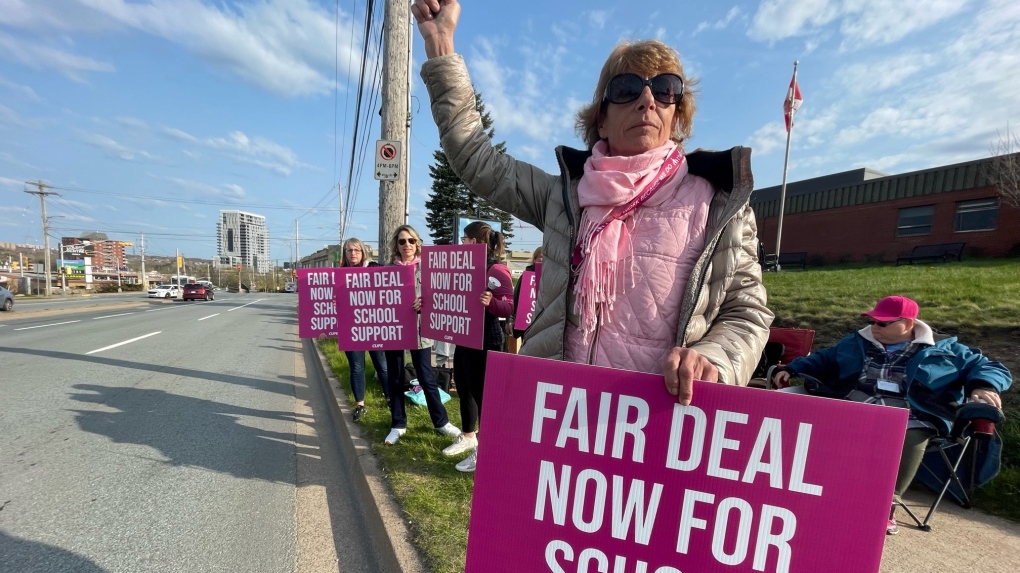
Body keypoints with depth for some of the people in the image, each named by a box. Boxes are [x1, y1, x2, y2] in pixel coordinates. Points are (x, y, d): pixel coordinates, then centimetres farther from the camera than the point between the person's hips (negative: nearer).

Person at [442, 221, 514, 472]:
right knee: (464, 390, 19)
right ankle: (468, 437, 39)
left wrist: (490, 302, -40)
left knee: (482, 394, 0)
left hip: (485, 342, -10)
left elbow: (508, 307, -22)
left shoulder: (497, 270, -16)